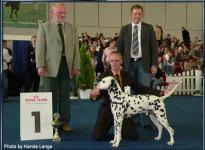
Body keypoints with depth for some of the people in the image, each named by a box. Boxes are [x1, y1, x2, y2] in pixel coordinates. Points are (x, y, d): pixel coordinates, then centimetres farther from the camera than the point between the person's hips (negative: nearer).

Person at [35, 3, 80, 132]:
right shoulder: (44, 27, 5)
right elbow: (40, 47, -1)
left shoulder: (72, 28, 14)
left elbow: (76, 48, 10)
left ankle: (65, 122, 15)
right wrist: (40, 66, -10)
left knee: (65, 97, 6)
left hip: (67, 66, 3)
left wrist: (76, 66, 2)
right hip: (51, 67, -2)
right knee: (50, 96, 3)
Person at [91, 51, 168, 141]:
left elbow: (140, 88, 3)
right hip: (107, 110, -2)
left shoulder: (126, 75, 3)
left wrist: (160, 93, -5)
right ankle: (108, 125, 13)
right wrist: (94, 95, -41)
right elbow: (99, 93, -16)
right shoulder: (104, 76, -7)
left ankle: (121, 129, 18)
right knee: (98, 136, -18)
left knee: (134, 136, -12)